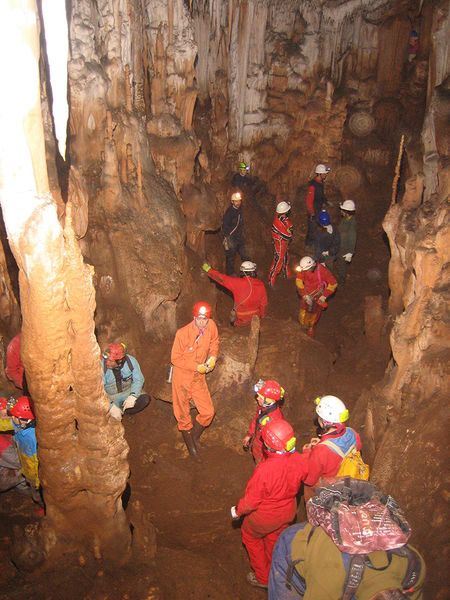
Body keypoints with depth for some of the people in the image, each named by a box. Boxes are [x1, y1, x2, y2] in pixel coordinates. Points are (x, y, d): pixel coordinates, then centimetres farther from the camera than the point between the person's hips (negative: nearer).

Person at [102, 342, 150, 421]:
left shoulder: (131, 361, -19)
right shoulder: (102, 366, -25)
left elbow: (138, 380, -10)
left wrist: (133, 395, -30)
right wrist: (111, 406, -41)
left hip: (128, 392, 2)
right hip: (110, 396, -2)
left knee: (145, 398, -23)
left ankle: (123, 411, 2)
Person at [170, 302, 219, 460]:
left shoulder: (211, 326, -11)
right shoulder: (183, 333, -24)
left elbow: (214, 342, 11)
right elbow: (175, 358, -16)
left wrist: (213, 358, -5)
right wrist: (197, 367, -18)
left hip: (199, 377, 4)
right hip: (182, 377, -4)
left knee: (208, 412, 5)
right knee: (183, 415, 10)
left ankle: (194, 437, 33)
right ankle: (191, 446, 34)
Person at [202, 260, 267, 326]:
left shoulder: (238, 283, -21)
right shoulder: (260, 284, -9)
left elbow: (223, 279, -13)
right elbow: (263, 303, 0)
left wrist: (208, 269, 0)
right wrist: (262, 316, 17)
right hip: (255, 317, 4)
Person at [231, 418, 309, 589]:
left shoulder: (264, 470, -40)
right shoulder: (299, 460, -25)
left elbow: (251, 500, -26)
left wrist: (237, 510, -6)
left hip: (265, 516, -5)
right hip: (288, 512, 5)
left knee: (250, 536, 26)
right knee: (275, 539, 31)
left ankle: (263, 578, 41)